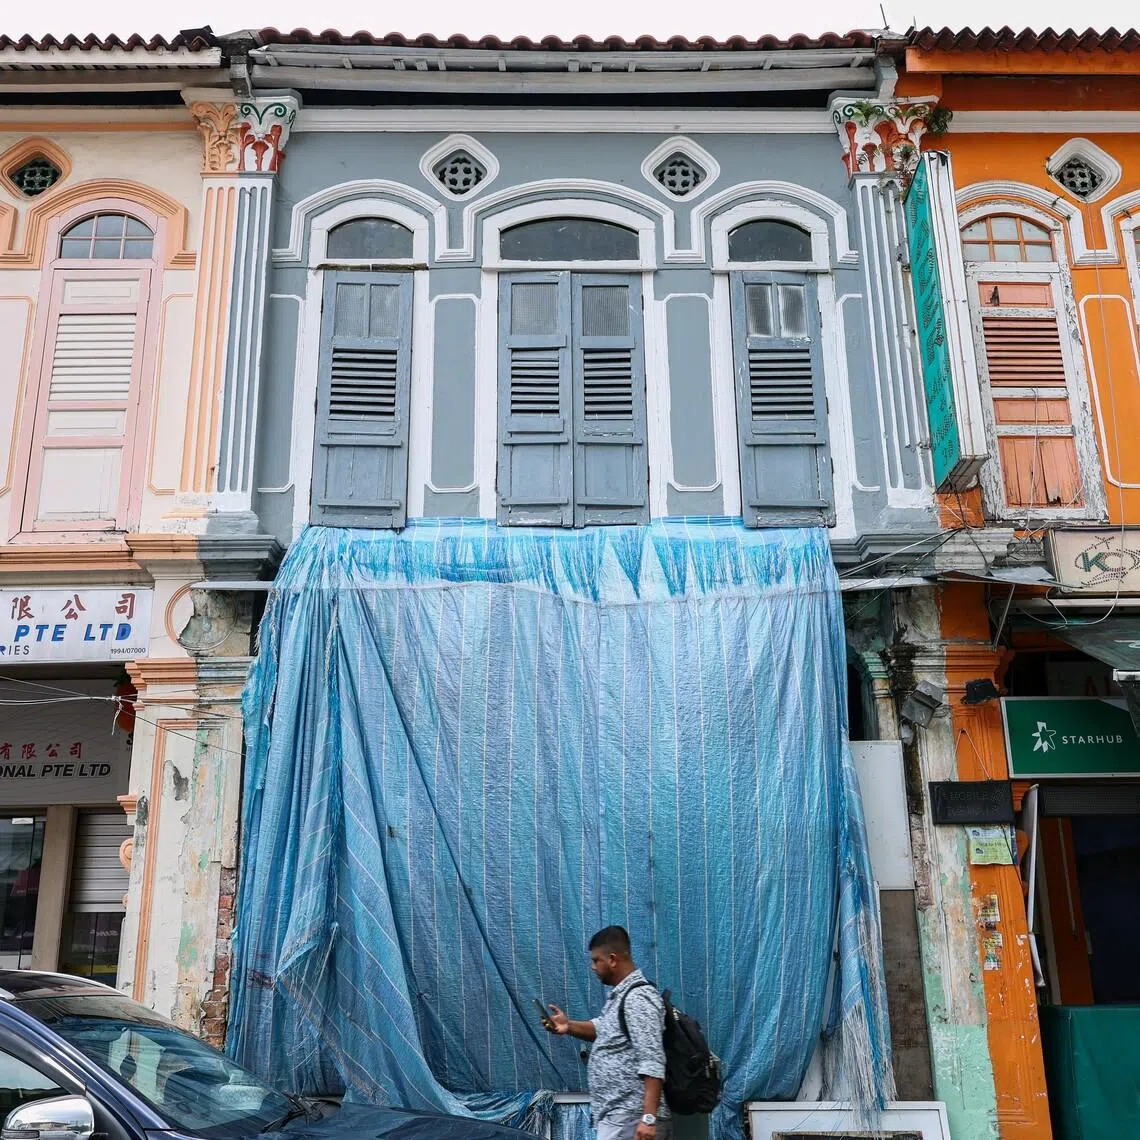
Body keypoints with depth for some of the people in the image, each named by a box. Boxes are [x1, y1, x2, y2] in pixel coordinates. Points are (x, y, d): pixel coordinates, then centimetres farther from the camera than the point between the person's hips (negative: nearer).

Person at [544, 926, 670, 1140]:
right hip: (618, 1113, 10)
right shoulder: (621, 994, 14)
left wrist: (649, 1118, -30)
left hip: (628, 1118, -10)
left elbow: (652, 1062, -24)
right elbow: (606, 1030, 29)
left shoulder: (638, 998, -18)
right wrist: (570, 1027, 11)